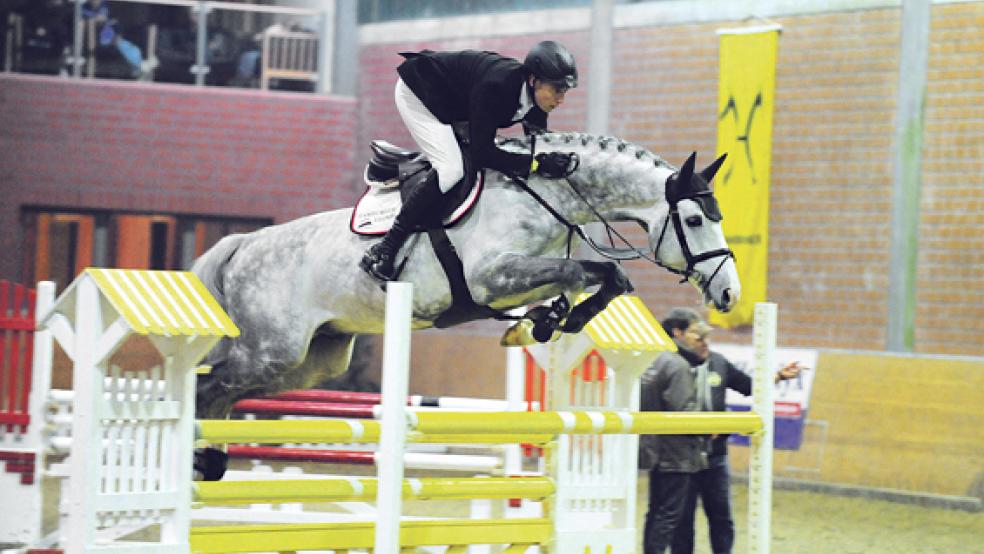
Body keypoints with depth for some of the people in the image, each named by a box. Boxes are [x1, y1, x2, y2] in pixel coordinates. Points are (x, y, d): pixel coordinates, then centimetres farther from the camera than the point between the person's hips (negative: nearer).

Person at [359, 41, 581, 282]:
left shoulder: (533, 97, -13)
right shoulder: (496, 85, -37)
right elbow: (481, 152, -37)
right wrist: (536, 164, -42)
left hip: (451, 106, 9)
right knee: (451, 170, -24)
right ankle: (383, 251, -26)